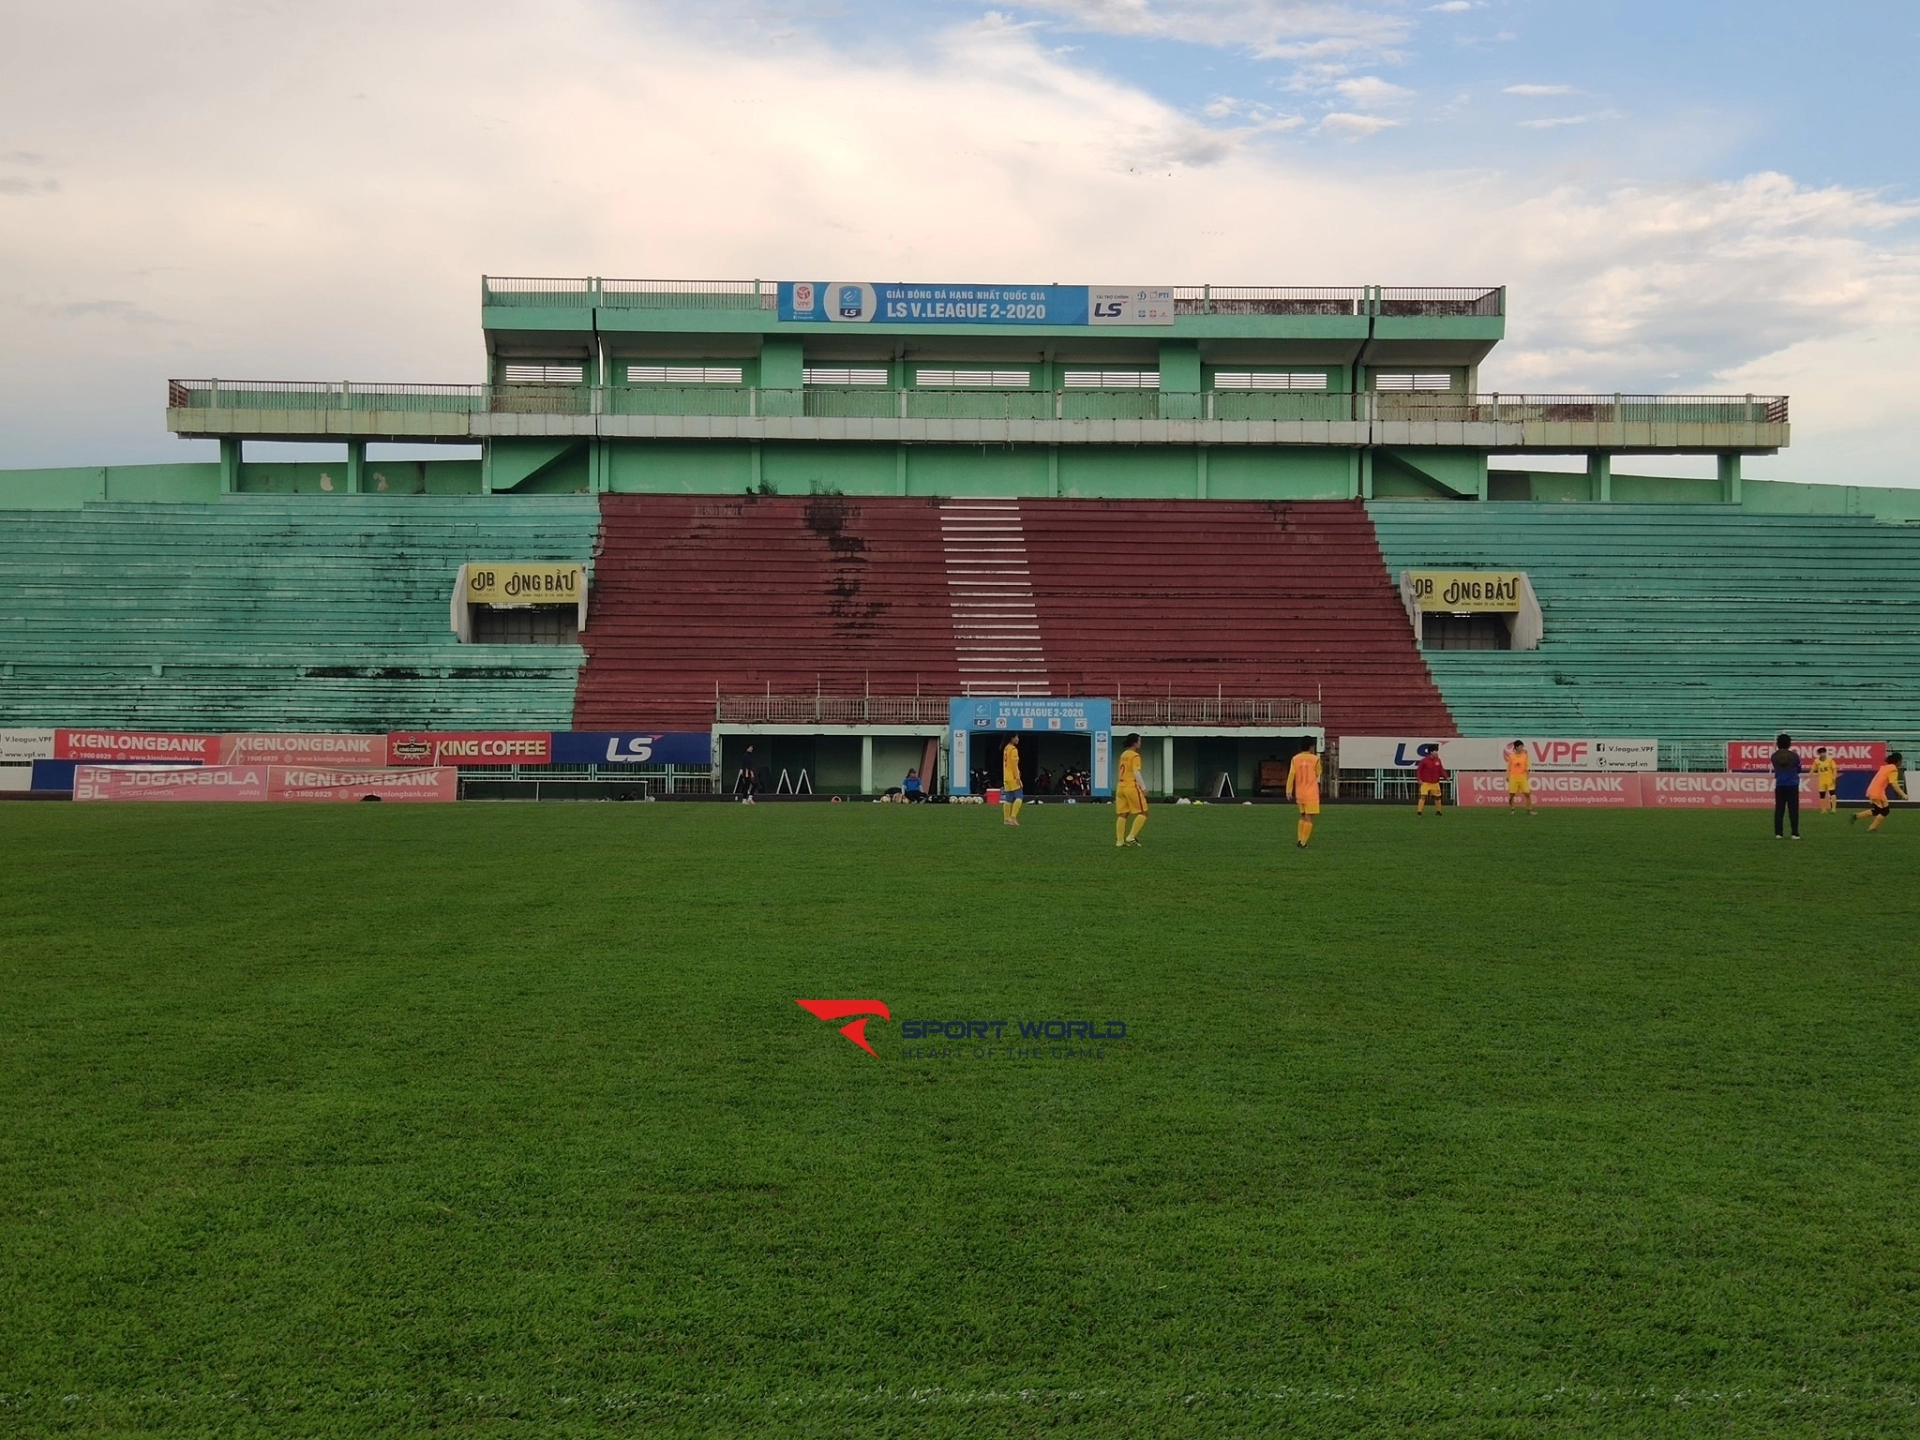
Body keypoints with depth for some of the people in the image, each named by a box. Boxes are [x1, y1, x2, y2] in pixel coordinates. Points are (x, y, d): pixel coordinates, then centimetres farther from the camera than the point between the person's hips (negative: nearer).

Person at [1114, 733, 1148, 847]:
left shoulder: (1123, 754, 16)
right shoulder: (1135, 756, -9)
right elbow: (1136, 773, -17)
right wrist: (1143, 787, -16)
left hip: (1120, 787, 8)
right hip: (1132, 787, -8)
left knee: (1122, 815, 9)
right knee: (1142, 813, 1)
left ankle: (1119, 841, 7)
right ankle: (1131, 837, -6)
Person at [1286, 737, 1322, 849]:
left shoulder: (1295, 759, 2)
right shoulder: (1315, 759, -6)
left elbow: (1291, 775, -4)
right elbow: (1318, 773, 11)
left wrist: (1289, 791, -3)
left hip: (1300, 794, 5)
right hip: (1311, 794, -5)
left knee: (1303, 817, 19)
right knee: (1309, 818, -3)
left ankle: (1299, 840, 12)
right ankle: (1303, 843, -8)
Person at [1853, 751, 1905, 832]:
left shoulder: (1886, 767, 16)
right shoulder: (1893, 769, -11)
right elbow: (1894, 784, -18)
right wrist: (1903, 795, -20)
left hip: (1872, 790, 9)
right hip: (1877, 792, -9)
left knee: (1877, 811, 19)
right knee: (1885, 811, 3)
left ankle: (1855, 816, 12)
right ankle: (1872, 828, 2)